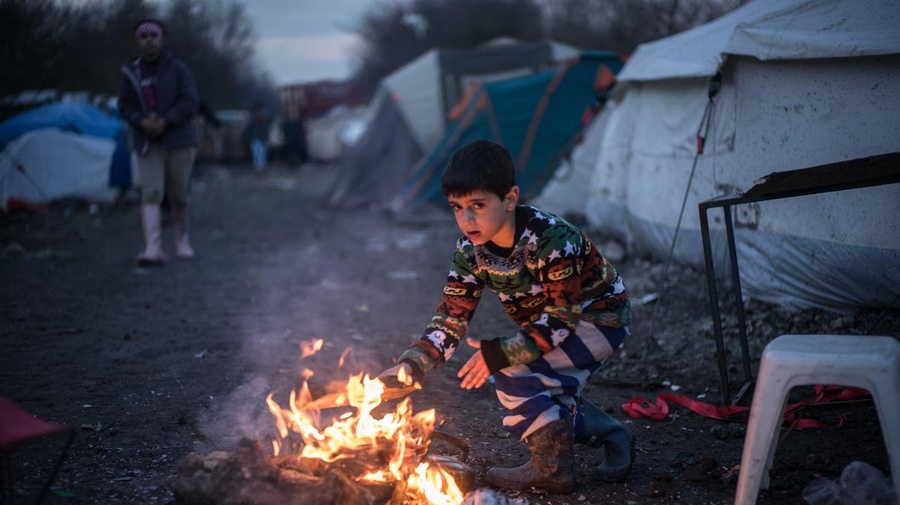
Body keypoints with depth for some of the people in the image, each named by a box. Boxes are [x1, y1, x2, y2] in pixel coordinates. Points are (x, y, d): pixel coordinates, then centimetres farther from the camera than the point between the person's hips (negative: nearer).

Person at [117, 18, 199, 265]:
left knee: (179, 195, 6)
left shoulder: (177, 68, -2)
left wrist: (165, 122, -18)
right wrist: (141, 122, -13)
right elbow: (125, 105, 7)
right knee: (151, 194, -12)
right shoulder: (131, 73, 6)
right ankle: (153, 249, -21)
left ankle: (182, 239, 28)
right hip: (148, 144, 1)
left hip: (179, 141, -1)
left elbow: (190, 102, -8)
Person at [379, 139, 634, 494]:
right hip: (549, 327, 8)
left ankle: (552, 467, -7)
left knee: (513, 370, -23)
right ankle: (610, 435, 28)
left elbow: (561, 319, -31)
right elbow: (451, 316, -11)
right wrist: (412, 363, -27)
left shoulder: (551, 239, -33)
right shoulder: (470, 249, -12)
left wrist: (499, 355, -35)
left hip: (600, 317, -8)